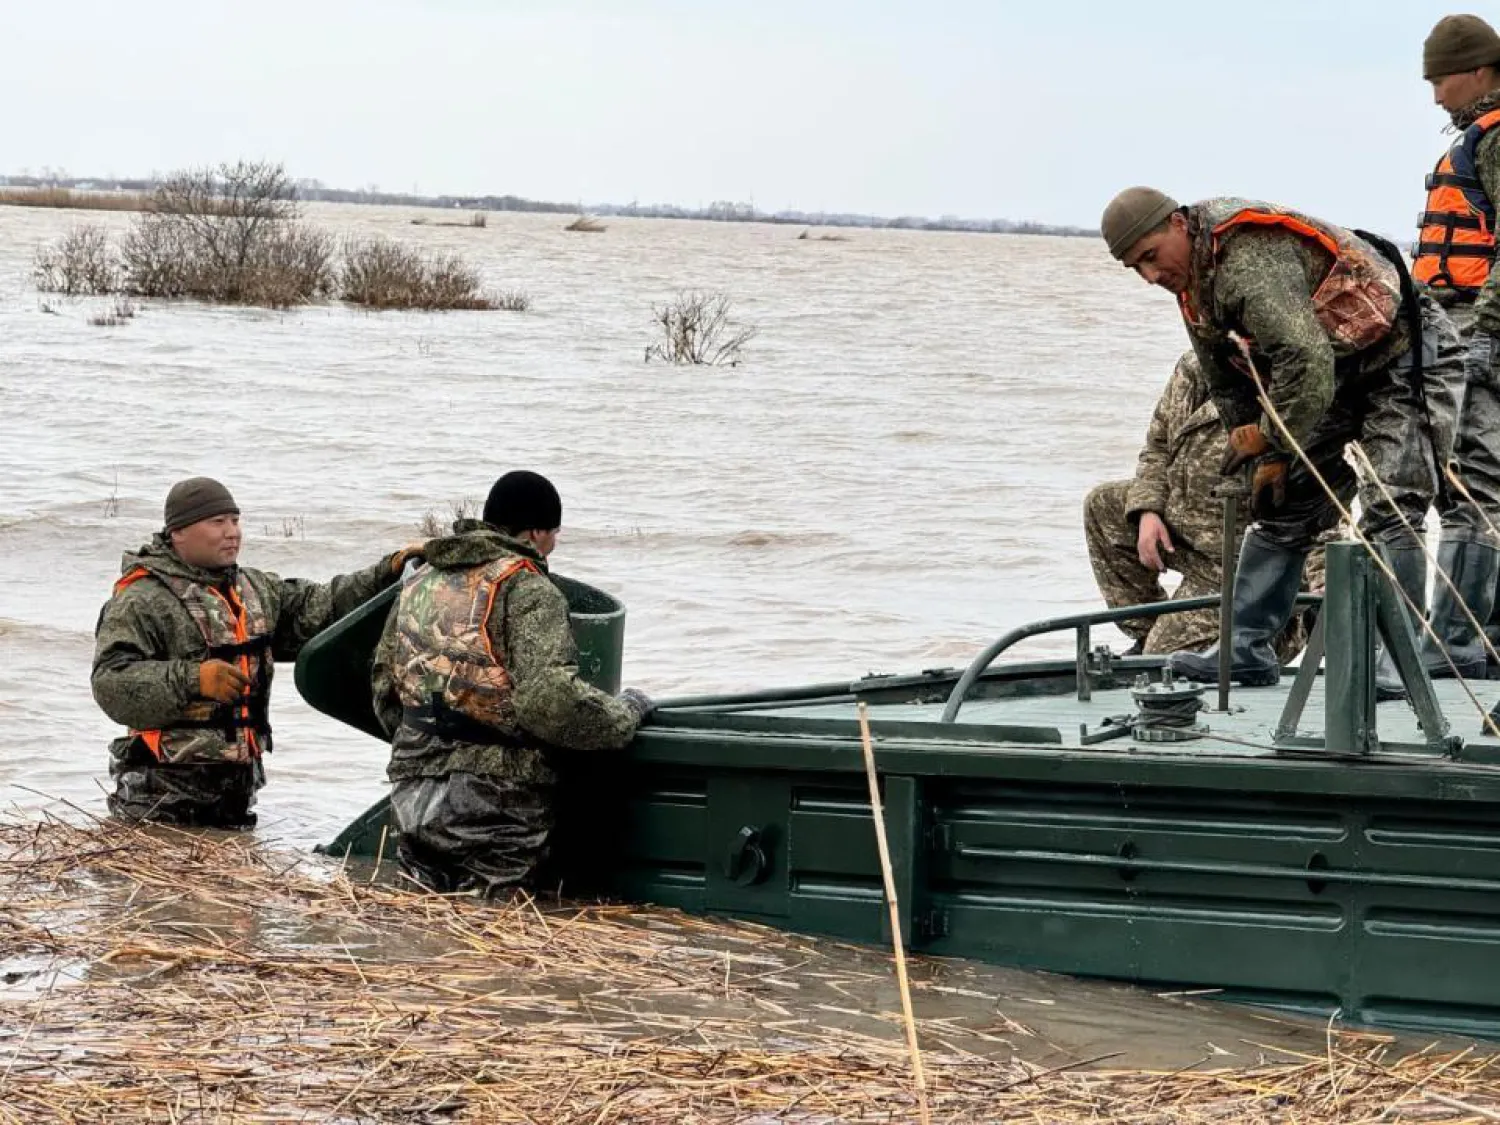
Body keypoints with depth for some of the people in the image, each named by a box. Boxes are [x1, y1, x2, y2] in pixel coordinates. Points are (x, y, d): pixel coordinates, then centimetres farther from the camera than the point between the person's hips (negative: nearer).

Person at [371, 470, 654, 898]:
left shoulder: (419, 581, 13)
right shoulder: (527, 589, -11)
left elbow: (384, 685, 20)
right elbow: (549, 698, -22)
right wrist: (624, 713, -7)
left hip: (412, 789, 6)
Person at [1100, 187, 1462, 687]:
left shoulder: (1253, 257, -31)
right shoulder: (1193, 283, 3)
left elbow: (1306, 360, -38)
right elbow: (1230, 386, 12)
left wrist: (1268, 436, -23)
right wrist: (1268, 458, 4)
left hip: (1405, 356, -10)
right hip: (1341, 378, 10)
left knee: (1387, 512, -20)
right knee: (1282, 506, 9)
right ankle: (1246, 650, 13)